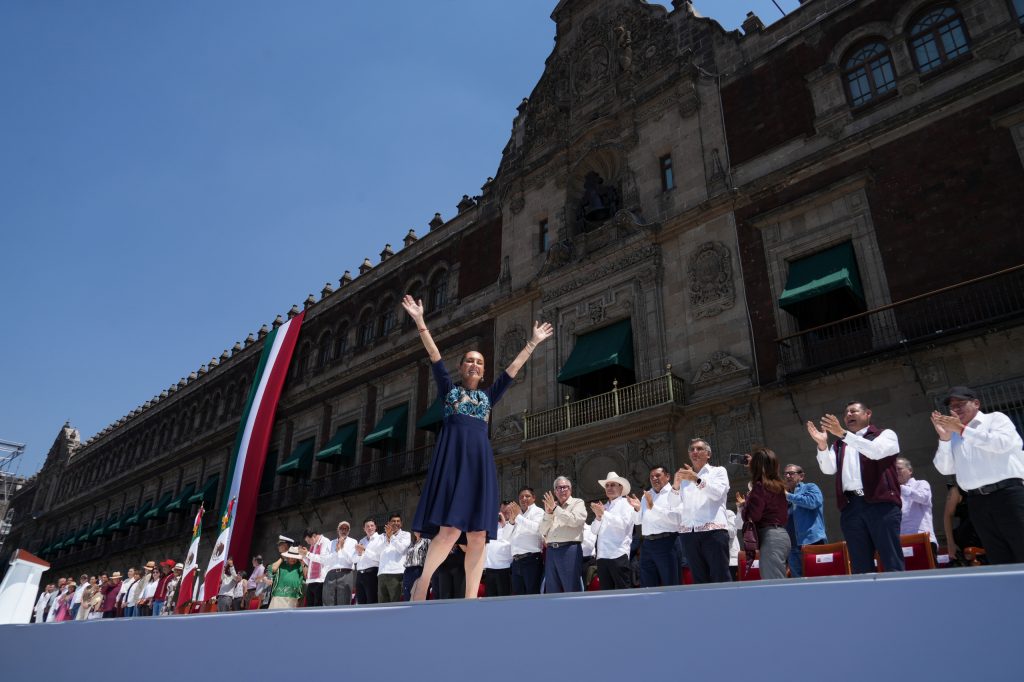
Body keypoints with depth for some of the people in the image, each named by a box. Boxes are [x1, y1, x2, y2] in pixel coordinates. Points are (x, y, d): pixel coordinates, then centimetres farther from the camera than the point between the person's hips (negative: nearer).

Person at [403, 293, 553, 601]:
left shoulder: (488, 396, 22)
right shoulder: (449, 389, 15)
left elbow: (513, 368, 23)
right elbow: (434, 355, 7)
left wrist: (533, 343, 24)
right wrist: (420, 321, 0)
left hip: (480, 462, 4)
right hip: (453, 458, -4)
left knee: (478, 536, -2)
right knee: (450, 530, -16)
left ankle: (470, 599, 3)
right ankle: (422, 584, 4)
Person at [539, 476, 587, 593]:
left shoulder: (578, 503, 8)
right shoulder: (552, 507, 21)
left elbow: (575, 520, -12)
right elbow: (543, 532, 13)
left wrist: (555, 508, -9)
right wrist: (548, 513, -1)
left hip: (570, 550, -5)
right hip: (551, 551, 5)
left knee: (572, 590, -5)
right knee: (551, 592, 6)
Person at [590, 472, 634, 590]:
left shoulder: (625, 503, 4)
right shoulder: (603, 507, 20)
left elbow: (623, 523, -14)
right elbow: (594, 530, 13)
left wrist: (604, 514, -16)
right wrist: (598, 517, -5)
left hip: (618, 555, -6)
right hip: (602, 555, 6)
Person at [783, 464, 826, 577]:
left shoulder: (810, 488, 6)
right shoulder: (784, 498, 21)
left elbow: (812, 502, -17)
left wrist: (788, 495, -9)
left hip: (811, 542, -6)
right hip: (793, 547, 6)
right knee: (797, 580, 6)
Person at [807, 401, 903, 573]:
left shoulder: (886, 434, 14)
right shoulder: (840, 444, 24)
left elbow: (876, 451, -9)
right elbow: (828, 468, 7)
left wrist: (843, 433, -15)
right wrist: (822, 445, -10)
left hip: (881, 503, -4)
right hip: (850, 507, 4)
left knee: (892, 562, -6)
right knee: (860, 566, 4)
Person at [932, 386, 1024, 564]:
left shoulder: (995, 418, 8)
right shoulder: (953, 435, 18)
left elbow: (1003, 443, -13)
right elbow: (945, 468, 8)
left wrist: (962, 429, -12)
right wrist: (944, 437, -3)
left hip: (1008, 494, -4)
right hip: (977, 502, 4)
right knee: (998, 559, 5)